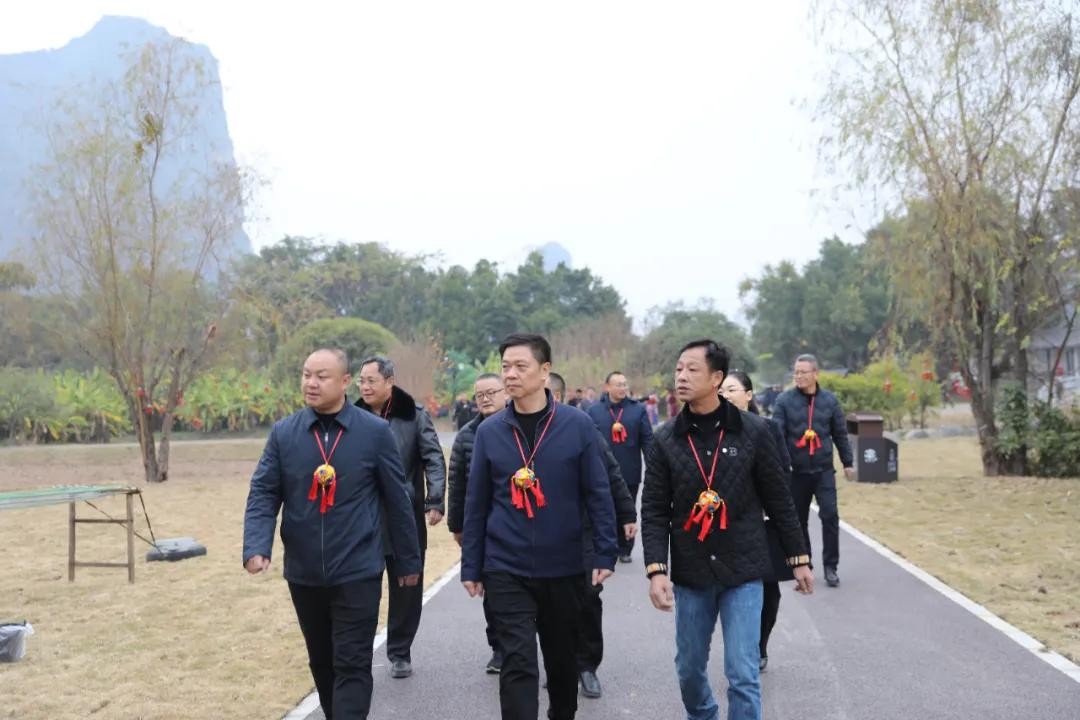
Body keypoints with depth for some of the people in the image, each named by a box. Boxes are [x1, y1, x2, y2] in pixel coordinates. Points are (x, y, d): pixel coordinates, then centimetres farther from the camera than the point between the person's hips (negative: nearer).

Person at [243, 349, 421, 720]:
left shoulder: (375, 432, -5)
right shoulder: (283, 433, 1)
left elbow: (397, 500, 0)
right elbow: (263, 494, 0)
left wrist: (408, 560, 4)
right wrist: (256, 546, -16)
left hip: (357, 572, -3)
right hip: (304, 573, 3)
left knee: (352, 665, -2)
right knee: (321, 662, 18)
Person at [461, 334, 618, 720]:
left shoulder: (577, 425, -5)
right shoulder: (489, 430, -1)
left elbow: (598, 494, -2)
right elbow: (476, 503, 3)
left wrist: (604, 554, -7)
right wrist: (470, 566, 3)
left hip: (563, 567, 1)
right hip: (506, 569, 0)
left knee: (562, 656, 18)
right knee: (518, 663, -4)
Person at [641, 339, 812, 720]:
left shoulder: (753, 431, -5)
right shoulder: (665, 440, -2)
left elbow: (779, 500, 2)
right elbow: (654, 511, -2)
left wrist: (799, 559, 4)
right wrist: (656, 569, -13)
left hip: (743, 571, -2)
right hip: (690, 573, 2)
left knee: (743, 674, -3)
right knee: (689, 669, 15)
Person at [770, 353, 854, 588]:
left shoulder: (829, 400, 3)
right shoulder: (784, 400, -3)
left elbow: (840, 434, 11)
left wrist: (848, 463, 13)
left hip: (824, 470, 0)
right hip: (796, 472, 0)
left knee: (830, 515, -9)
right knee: (798, 520, 9)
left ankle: (830, 566, 2)